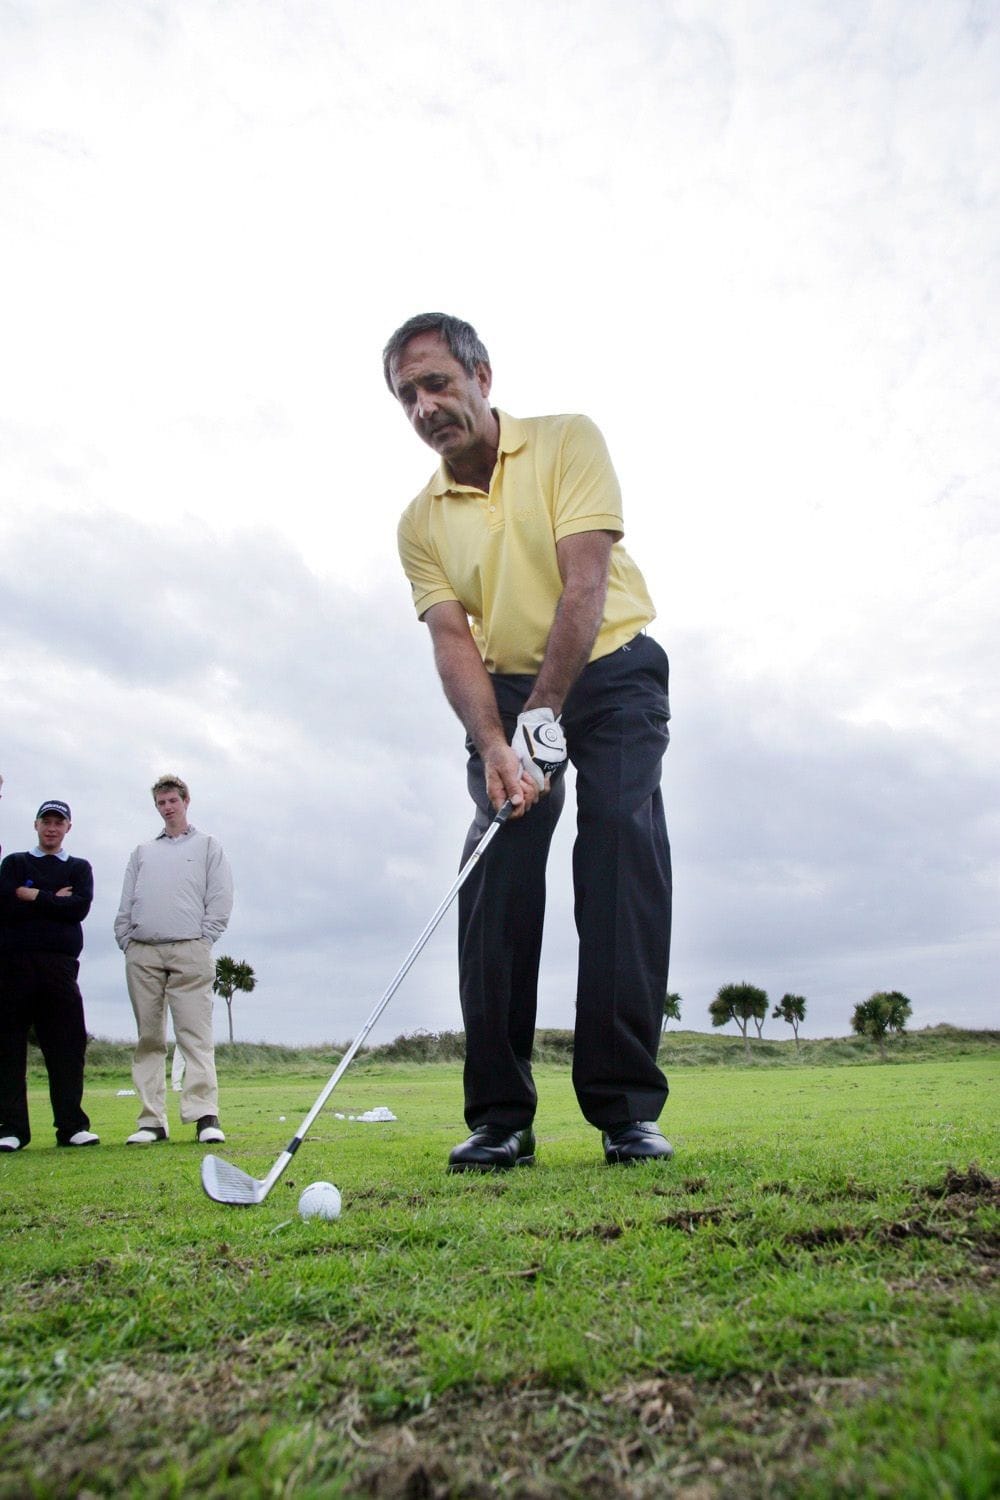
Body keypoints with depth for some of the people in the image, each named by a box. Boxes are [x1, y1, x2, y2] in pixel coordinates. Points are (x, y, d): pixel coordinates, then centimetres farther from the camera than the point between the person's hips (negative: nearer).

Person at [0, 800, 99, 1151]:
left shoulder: (79, 867, 19)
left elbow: (80, 907, -1)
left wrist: (33, 896, -2)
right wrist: (55, 901, -3)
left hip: (60, 963, 0)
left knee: (68, 1044, -4)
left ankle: (71, 1126, 0)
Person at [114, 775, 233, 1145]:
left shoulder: (207, 845, 14)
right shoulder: (142, 852, 24)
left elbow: (221, 898, 5)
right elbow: (126, 903, 19)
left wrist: (204, 938, -5)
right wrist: (127, 941, 5)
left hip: (189, 951, -4)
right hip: (142, 953, 4)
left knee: (196, 1034, -10)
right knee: (148, 1038, 3)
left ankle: (205, 1115, -13)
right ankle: (151, 1121, 6)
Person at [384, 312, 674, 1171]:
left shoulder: (567, 442, -5)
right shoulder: (421, 521, 4)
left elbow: (585, 585, -16)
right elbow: (451, 639, -5)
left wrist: (542, 718, -24)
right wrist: (493, 746, -22)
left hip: (613, 672, -2)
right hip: (508, 692, 3)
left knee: (622, 861, -17)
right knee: (495, 880, -11)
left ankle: (626, 1109, -11)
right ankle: (500, 1118, -5)